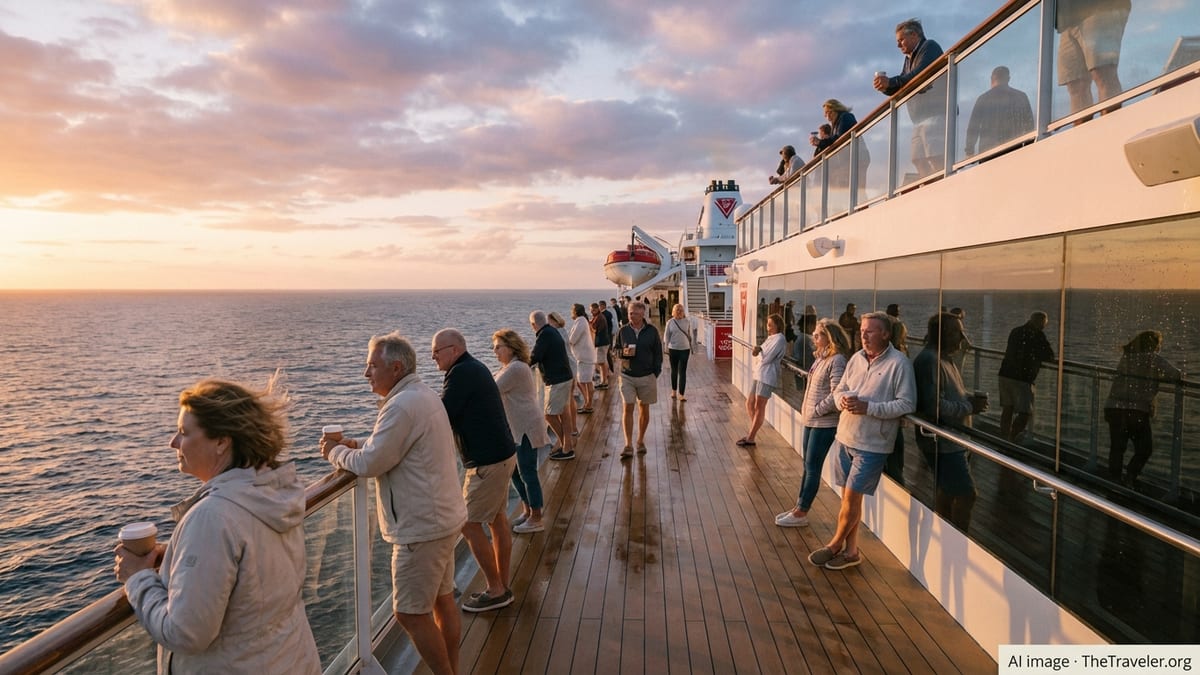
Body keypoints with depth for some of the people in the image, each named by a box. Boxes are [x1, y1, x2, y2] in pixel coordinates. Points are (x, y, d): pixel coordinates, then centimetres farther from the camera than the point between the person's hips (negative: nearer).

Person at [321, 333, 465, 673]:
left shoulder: (402, 406, -23)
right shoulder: (422, 395, 10)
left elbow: (369, 464, -20)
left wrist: (336, 452, -2)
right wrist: (355, 443, 7)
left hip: (422, 528, -10)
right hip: (442, 517, 10)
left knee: (410, 614, 2)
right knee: (442, 601, 17)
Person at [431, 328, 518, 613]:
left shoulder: (461, 373, -18)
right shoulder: (474, 368, 13)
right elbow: (459, 413, 15)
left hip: (488, 461, -10)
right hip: (502, 454, 10)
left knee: (470, 525, 0)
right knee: (497, 521, 15)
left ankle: (495, 591, 9)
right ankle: (502, 587, 25)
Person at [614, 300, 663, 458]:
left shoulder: (652, 331, -2)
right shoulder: (623, 331, 0)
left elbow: (658, 354, 3)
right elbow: (616, 350, 10)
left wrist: (656, 373, -3)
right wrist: (623, 352, -12)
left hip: (647, 376, 0)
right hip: (627, 376, 0)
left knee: (644, 409, 9)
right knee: (628, 409, -6)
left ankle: (641, 441, 24)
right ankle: (628, 445, -2)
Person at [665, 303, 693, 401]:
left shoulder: (687, 321, -1)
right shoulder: (670, 322, -1)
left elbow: (690, 335, 6)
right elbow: (667, 336, 3)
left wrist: (691, 346, 8)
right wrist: (667, 348, -1)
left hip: (685, 349, -1)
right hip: (673, 349, 1)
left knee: (683, 372, -4)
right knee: (674, 371, 15)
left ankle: (682, 394, -4)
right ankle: (674, 390, 32)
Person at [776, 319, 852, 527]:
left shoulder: (837, 360, -17)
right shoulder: (821, 358, 11)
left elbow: (836, 395, -23)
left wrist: (816, 410, -15)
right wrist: (806, 410, 9)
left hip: (824, 423, -9)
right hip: (811, 420, 9)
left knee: (812, 467, 0)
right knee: (808, 465, 15)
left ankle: (801, 514, 9)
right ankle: (799, 507, 24)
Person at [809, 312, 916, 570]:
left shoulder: (899, 363, -12)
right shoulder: (857, 358, 7)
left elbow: (907, 404, -16)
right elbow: (839, 389, 14)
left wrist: (868, 407, -22)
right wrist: (843, 400, -10)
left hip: (871, 444, -6)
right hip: (846, 437, 6)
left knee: (851, 497, 0)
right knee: (849, 497, 13)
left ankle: (835, 545, 20)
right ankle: (850, 551, 26)